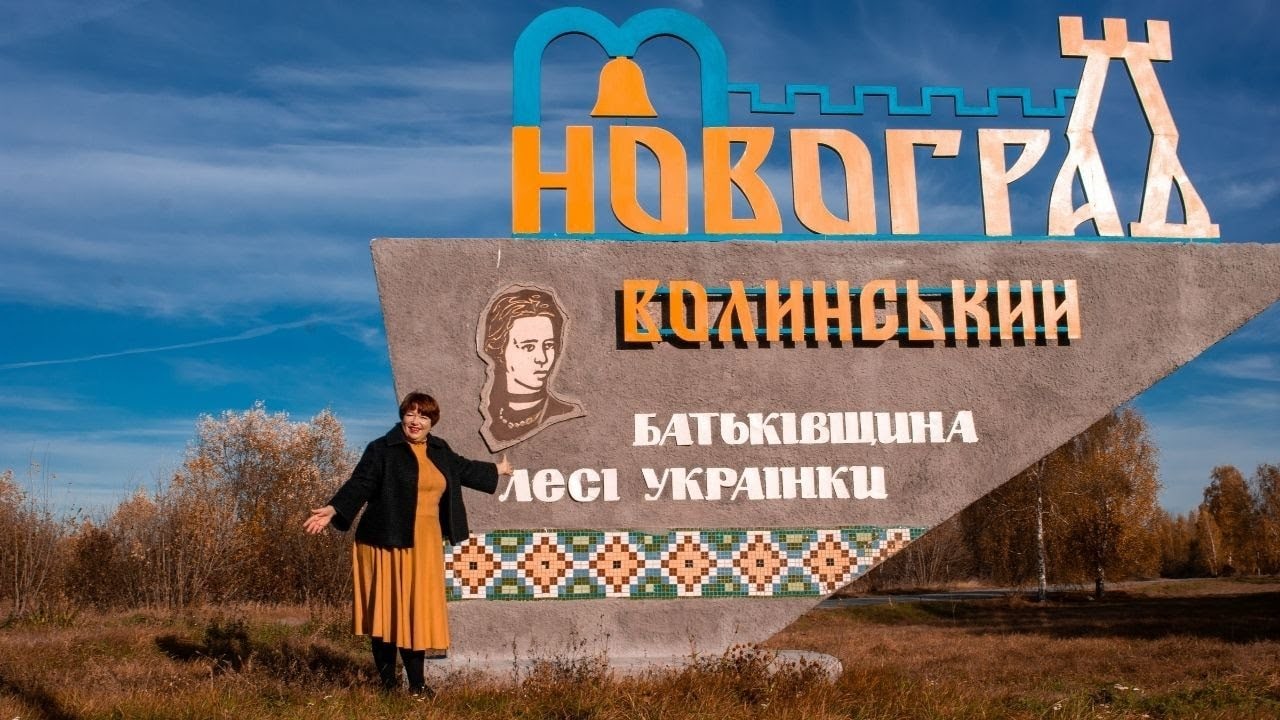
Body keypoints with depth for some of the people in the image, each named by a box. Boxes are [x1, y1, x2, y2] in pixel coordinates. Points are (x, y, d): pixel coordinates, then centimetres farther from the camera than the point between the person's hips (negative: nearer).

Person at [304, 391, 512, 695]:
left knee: (418, 609, 5)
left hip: (425, 544, 5)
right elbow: (360, 484, -12)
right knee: (386, 609, -1)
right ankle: (387, 679, 8)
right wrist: (333, 510, -26)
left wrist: (497, 470, 43)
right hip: (387, 542, -5)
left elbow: (463, 469, 30)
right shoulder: (382, 449, -6)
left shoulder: (439, 450, 13)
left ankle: (416, 683, 10)